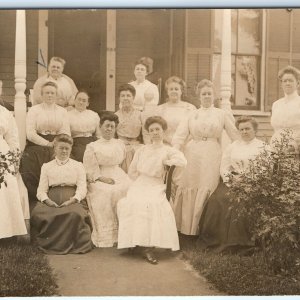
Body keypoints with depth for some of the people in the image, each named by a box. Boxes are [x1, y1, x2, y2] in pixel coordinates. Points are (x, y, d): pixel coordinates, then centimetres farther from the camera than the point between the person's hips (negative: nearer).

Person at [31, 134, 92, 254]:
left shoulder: (78, 165, 20)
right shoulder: (47, 166, 23)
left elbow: (82, 188, 7)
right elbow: (41, 190, 12)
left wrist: (72, 200, -14)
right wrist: (47, 200, -11)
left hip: (71, 200, -1)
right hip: (52, 200, 1)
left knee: (75, 214, -36)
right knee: (37, 213, -31)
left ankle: (71, 245, -16)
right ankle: (48, 243, -12)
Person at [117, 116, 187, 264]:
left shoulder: (168, 150, 8)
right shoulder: (142, 150, 18)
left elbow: (182, 161, -14)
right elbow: (132, 171, 21)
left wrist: (165, 161, -2)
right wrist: (142, 181, 7)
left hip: (157, 187, -2)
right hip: (139, 185, 2)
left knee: (155, 204, -34)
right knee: (135, 202, -30)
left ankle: (148, 245, -26)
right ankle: (146, 246, -23)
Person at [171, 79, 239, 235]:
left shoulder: (222, 114, 10)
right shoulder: (191, 115, 12)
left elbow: (236, 136, 7)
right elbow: (179, 136, 2)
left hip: (211, 157, -1)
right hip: (192, 156, 1)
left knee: (206, 191, -4)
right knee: (189, 190, 1)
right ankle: (187, 227, 10)